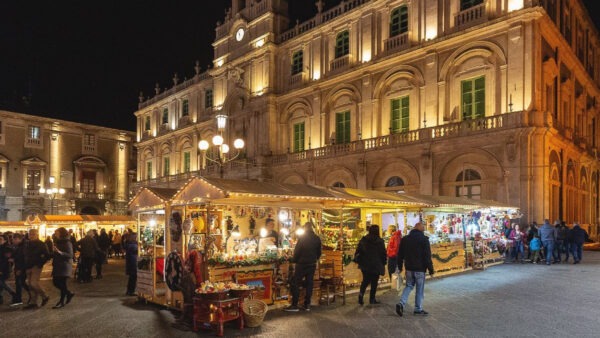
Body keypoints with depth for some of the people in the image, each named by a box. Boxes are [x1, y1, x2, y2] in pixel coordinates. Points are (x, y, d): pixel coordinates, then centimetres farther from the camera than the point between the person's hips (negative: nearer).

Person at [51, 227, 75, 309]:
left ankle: (62, 302, 6)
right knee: (55, 282, 10)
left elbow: (70, 255, -22)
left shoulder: (67, 243, -13)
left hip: (64, 266, -9)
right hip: (57, 266, 9)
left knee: (62, 284, -4)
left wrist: (60, 252, -34)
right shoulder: (57, 242, 13)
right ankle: (69, 293, 26)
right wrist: (54, 252, 3)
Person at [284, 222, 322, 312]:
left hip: (302, 264, -5)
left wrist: (294, 260, 4)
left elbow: (297, 251, -10)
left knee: (295, 283, 0)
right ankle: (307, 304, 12)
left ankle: (294, 305, -3)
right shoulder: (317, 239, 4)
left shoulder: (302, 238, -10)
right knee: (309, 284, 10)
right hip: (312, 264, 5)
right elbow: (319, 252, 10)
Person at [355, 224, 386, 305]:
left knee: (365, 281, 16)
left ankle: (361, 293, -7)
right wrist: (383, 263, 10)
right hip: (376, 265, -2)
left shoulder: (363, 240, -2)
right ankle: (372, 299, 13)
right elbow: (384, 254, -4)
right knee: (374, 282, 9)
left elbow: (358, 252, 0)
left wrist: (359, 261, 10)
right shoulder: (380, 241, -9)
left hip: (365, 265, 2)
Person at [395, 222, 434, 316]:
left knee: (409, 286, 15)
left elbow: (400, 255, 10)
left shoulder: (405, 239, 6)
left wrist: (400, 266, 19)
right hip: (420, 268, -4)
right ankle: (418, 309, 12)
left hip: (409, 268, 5)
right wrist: (430, 269, -6)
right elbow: (427, 256, -12)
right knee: (420, 289, 6)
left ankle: (401, 303, -2)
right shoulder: (424, 239, -10)